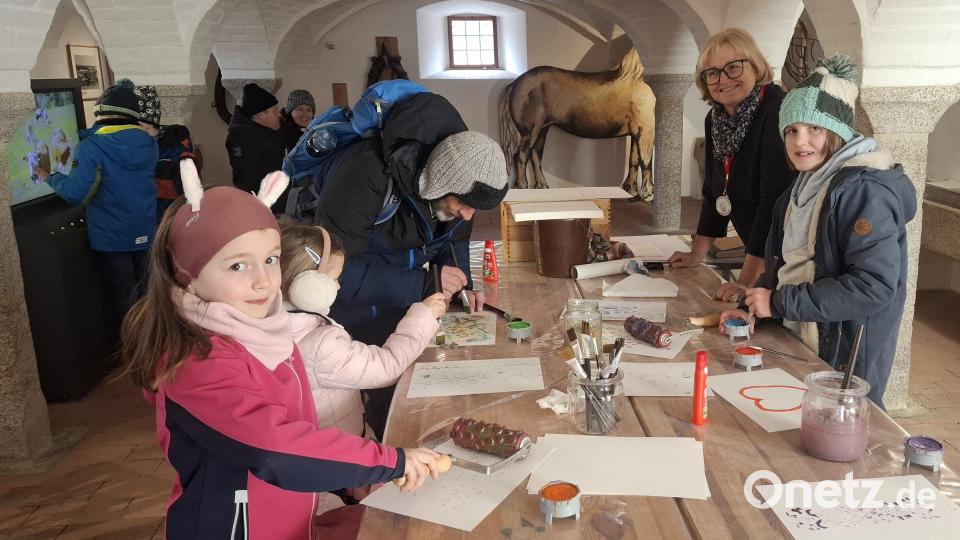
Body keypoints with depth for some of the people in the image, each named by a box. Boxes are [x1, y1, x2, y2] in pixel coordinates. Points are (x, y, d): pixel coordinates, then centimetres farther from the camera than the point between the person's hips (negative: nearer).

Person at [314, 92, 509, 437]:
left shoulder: (452, 182, -12)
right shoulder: (368, 175, -32)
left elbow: (453, 238, 6)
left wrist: (462, 285, -13)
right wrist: (423, 284, -33)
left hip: (401, 307, 6)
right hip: (349, 314, -6)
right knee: (386, 400, -3)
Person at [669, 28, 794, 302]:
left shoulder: (777, 112, -24)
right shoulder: (715, 119, 1)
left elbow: (775, 201, -30)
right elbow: (714, 192, 11)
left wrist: (746, 281, -32)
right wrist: (697, 254, 10)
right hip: (756, 252, 7)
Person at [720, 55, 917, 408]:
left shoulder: (864, 190, -18)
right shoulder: (806, 184, 9)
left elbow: (875, 285, -25)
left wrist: (779, 302, -21)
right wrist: (752, 307, -2)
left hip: (844, 359, -8)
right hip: (798, 343, 8)